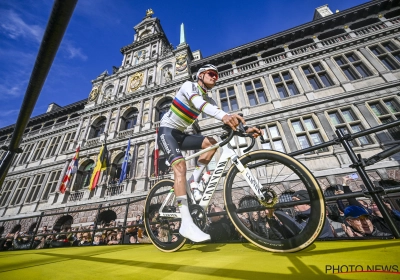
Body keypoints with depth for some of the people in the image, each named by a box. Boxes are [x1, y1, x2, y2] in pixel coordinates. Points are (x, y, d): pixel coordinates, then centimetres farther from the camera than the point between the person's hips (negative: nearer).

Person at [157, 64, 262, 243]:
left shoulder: (208, 100, 10)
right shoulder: (189, 85, -8)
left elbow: (227, 121, -2)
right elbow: (197, 102, -33)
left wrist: (245, 129, -20)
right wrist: (224, 116, -50)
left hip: (180, 134, 7)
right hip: (166, 130, -6)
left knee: (211, 142, -14)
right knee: (180, 165, -28)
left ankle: (194, 182, -7)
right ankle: (187, 224, -30)